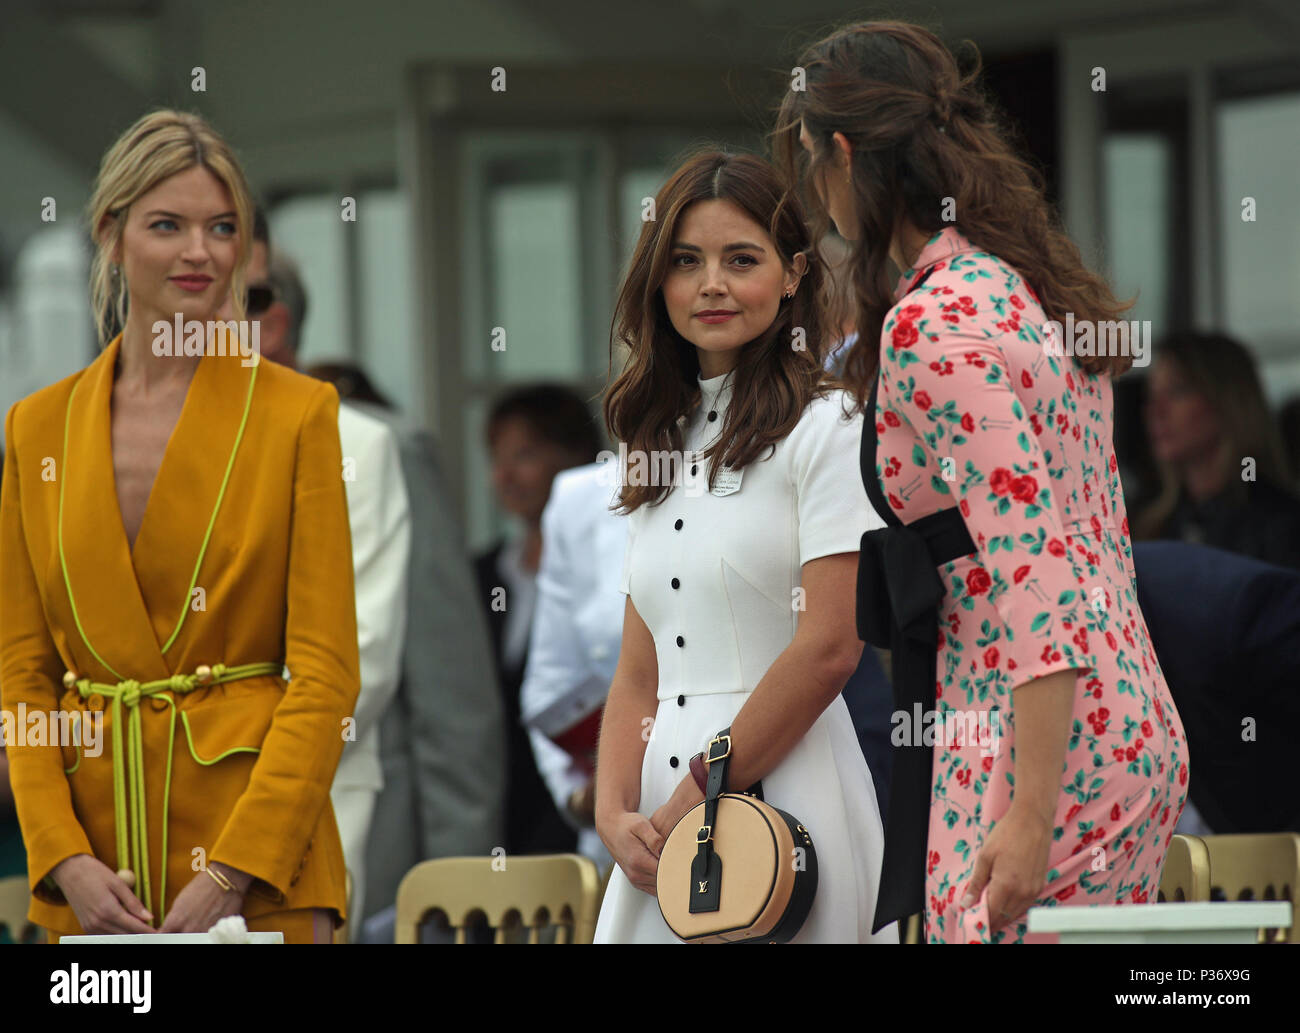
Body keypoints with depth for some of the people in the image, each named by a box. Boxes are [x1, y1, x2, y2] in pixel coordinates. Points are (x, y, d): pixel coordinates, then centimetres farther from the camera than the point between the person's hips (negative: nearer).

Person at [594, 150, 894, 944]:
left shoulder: (826, 429, -4)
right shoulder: (664, 446, 17)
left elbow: (828, 648, -13)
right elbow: (640, 671, 14)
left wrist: (701, 793, -11)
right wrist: (617, 815, -2)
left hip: (783, 794, -6)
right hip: (668, 823, 6)